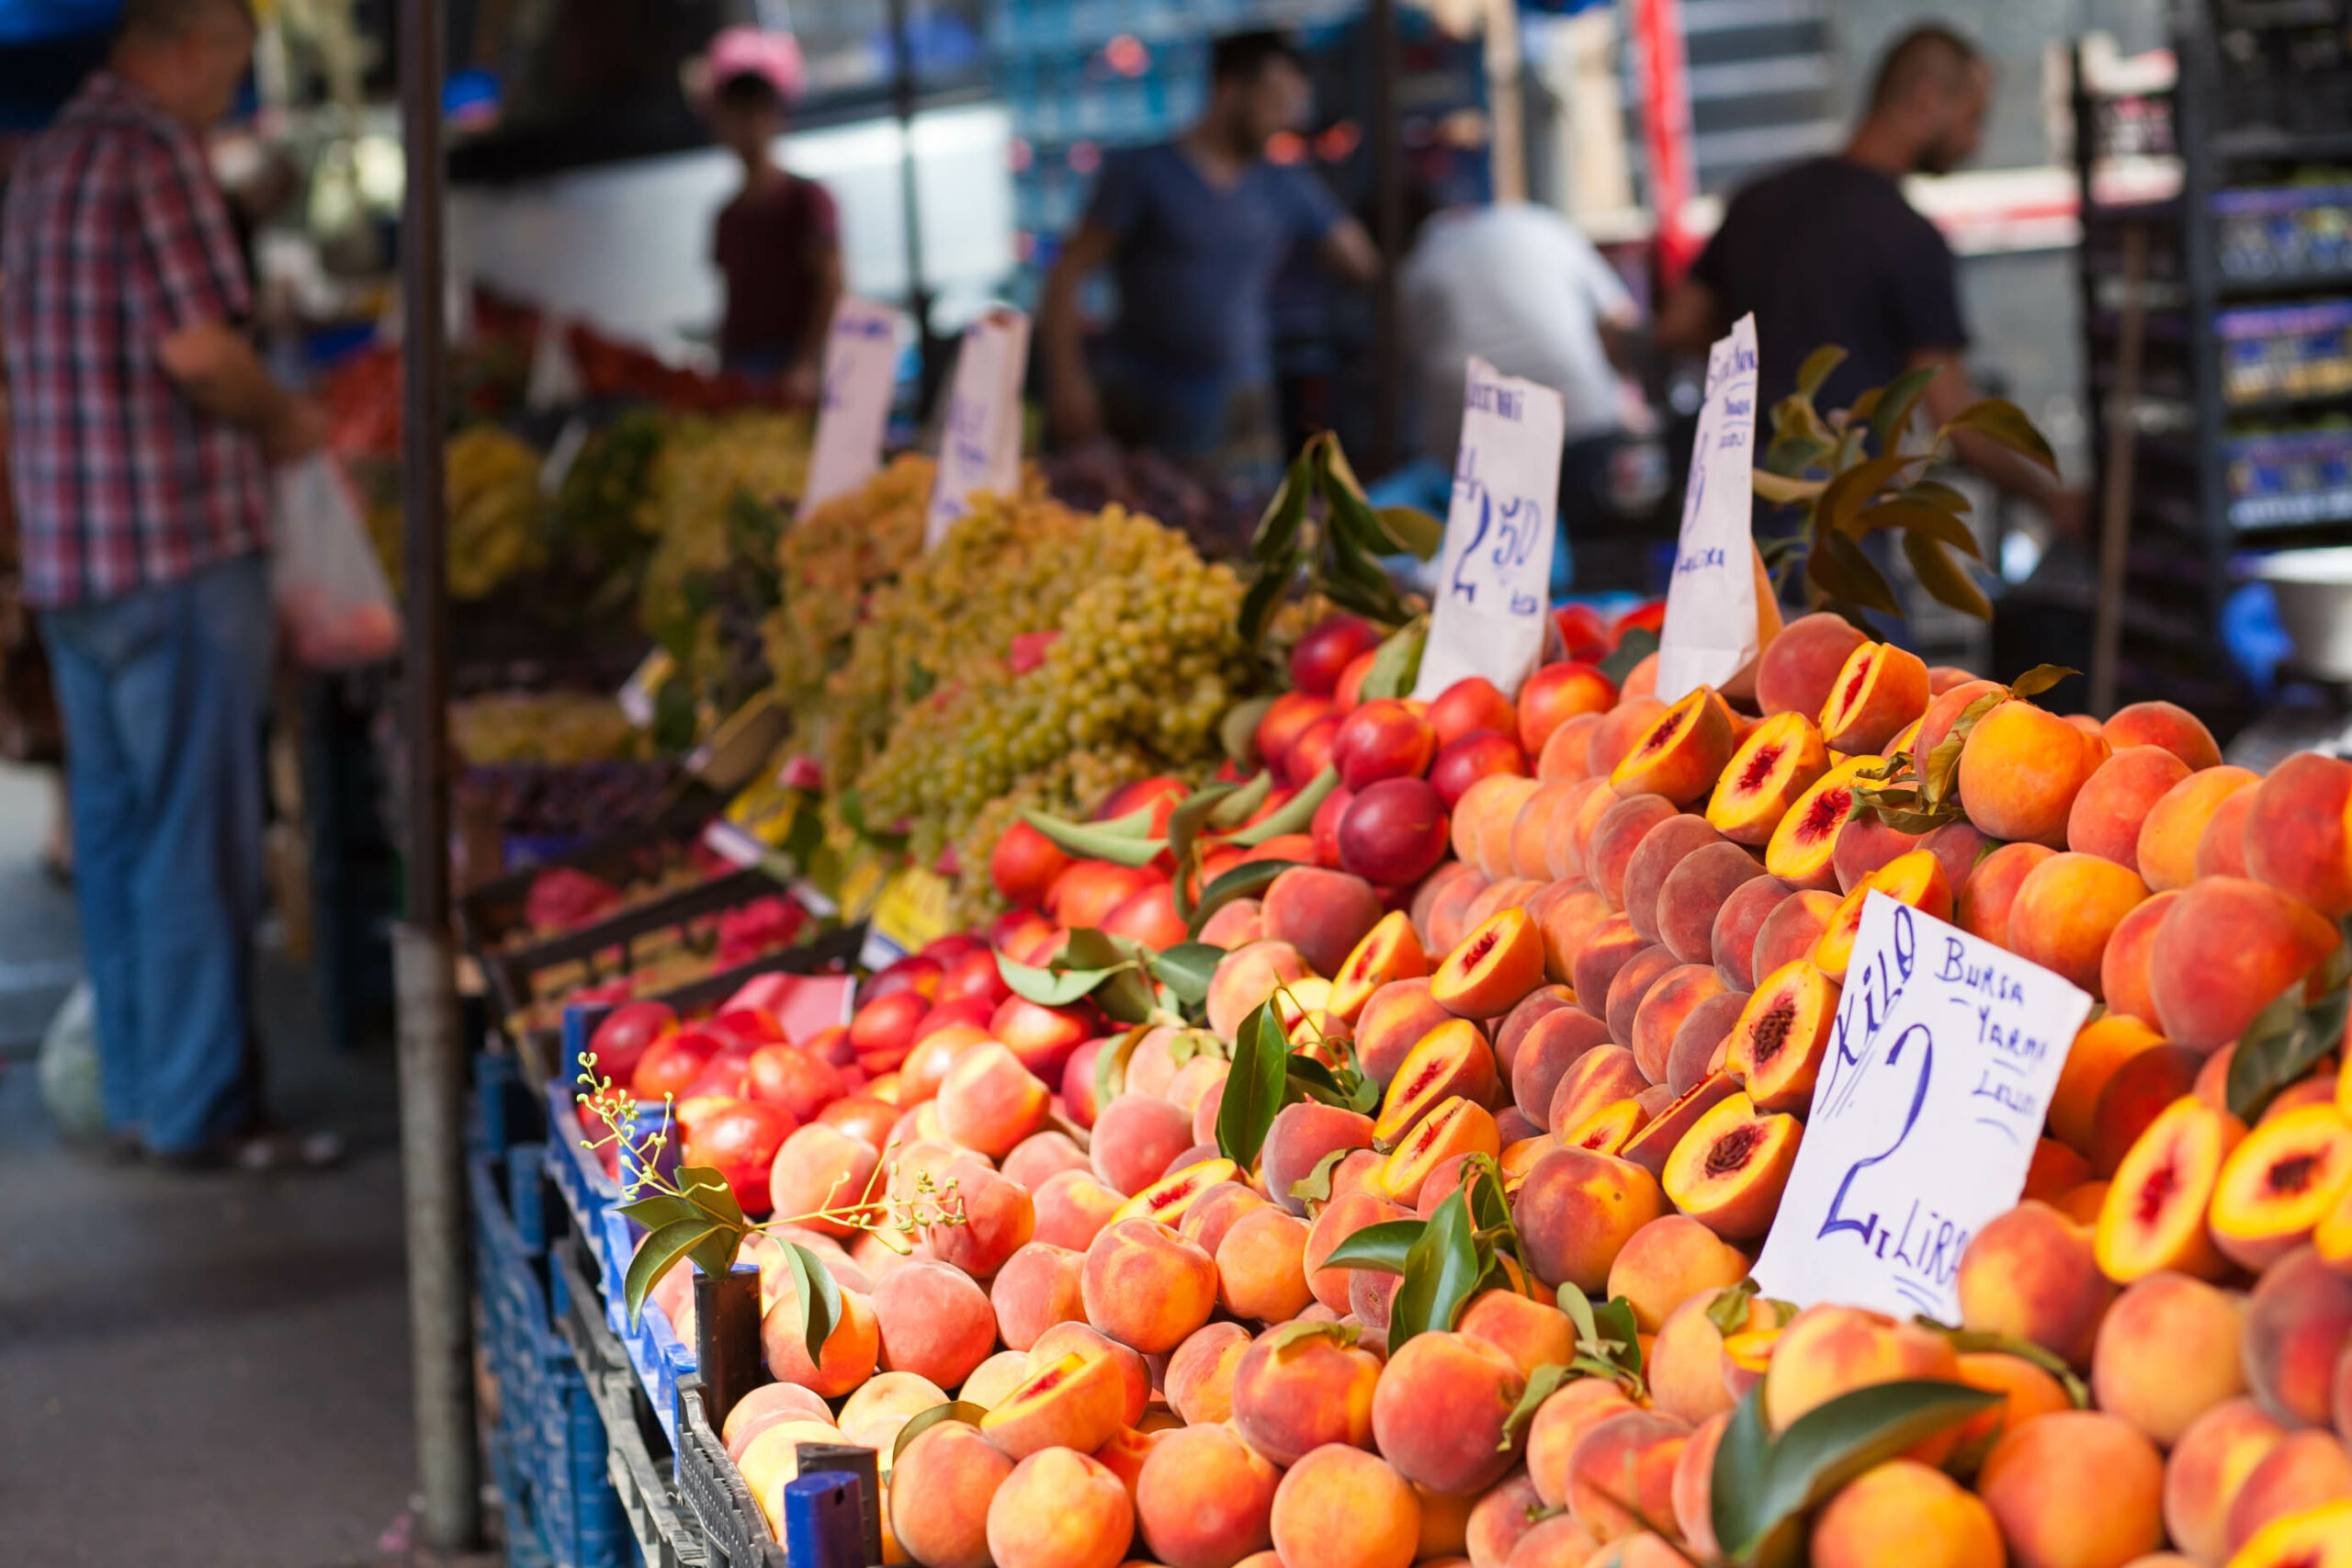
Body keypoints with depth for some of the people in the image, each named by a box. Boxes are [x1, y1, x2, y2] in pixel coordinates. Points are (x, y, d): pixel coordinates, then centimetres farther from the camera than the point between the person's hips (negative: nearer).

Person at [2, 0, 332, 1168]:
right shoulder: (153, 152, -12)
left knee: (113, 829, 13)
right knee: (197, 838, -4)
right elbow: (196, 346, -20)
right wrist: (283, 418, -3)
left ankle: (137, 1095, 19)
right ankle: (200, 1107, 0)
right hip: (176, 545, -9)